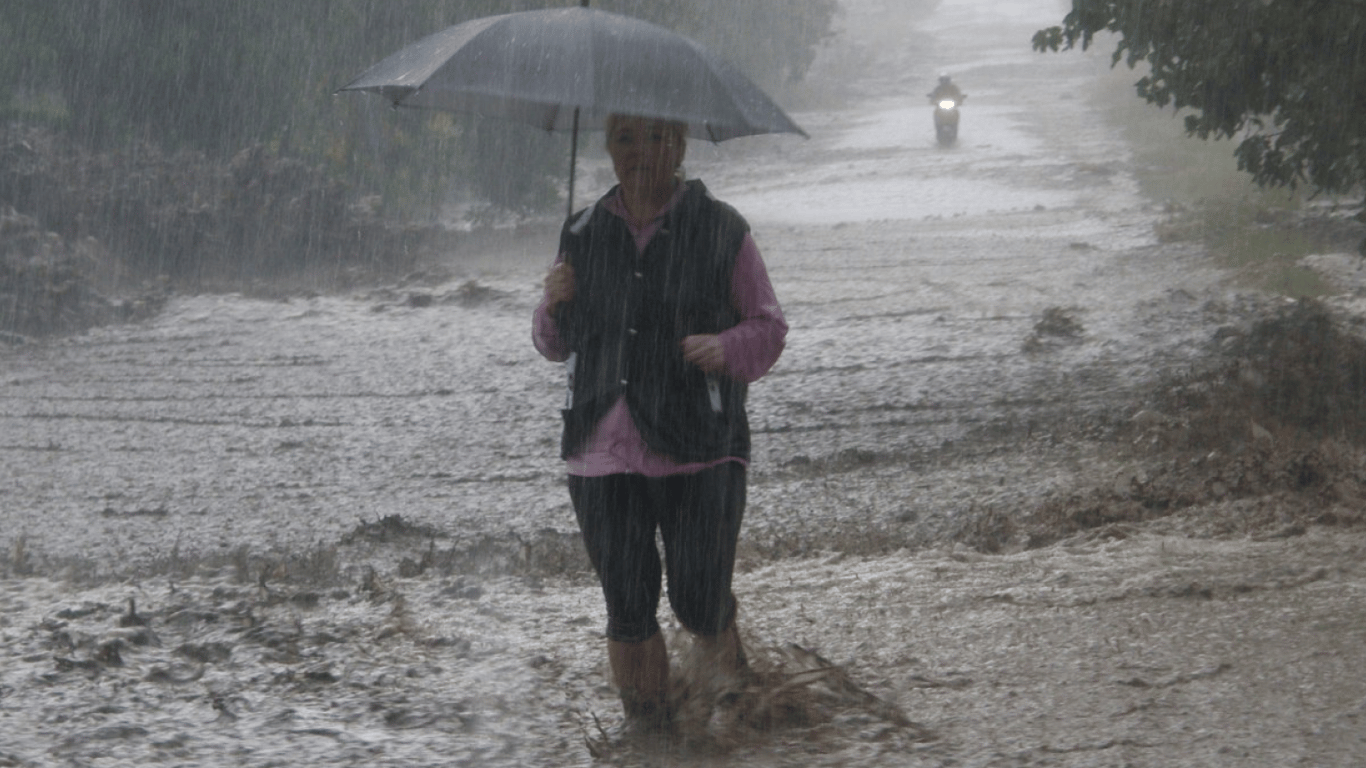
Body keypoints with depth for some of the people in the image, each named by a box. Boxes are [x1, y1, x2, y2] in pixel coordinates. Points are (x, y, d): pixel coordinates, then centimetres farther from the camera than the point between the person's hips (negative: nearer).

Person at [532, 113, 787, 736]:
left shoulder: (721, 230, 1)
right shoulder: (582, 234, 10)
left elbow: (769, 327, 5)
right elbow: (557, 345, 19)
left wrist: (727, 346, -16)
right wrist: (555, 305, -2)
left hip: (698, 452, -3)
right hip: (602, 454, 3)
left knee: (700, 605, -3)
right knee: (627, 609, 1)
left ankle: (729, 680, 28)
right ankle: (646, 726, 17)